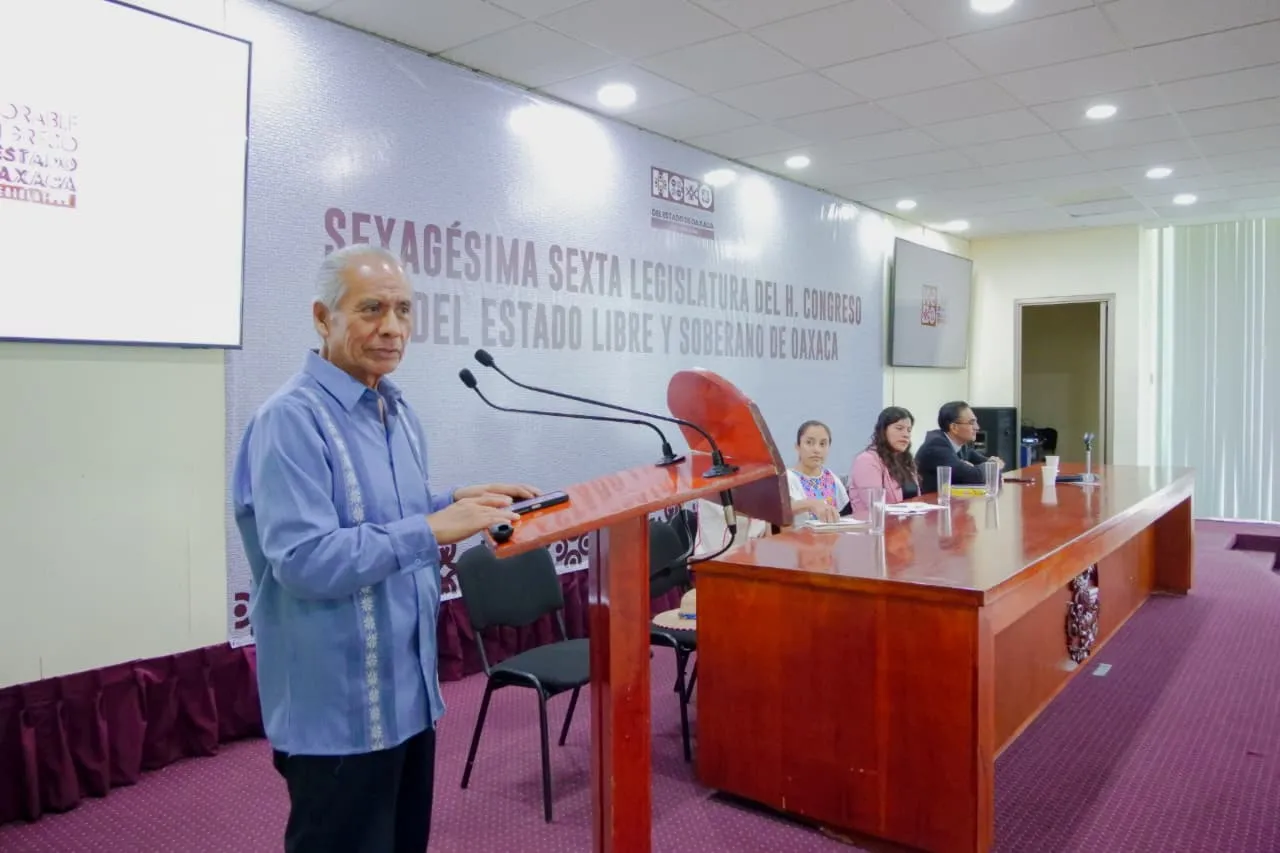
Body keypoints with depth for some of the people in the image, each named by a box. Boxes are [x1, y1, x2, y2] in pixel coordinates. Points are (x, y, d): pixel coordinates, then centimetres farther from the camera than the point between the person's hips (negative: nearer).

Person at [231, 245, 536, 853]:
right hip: (338, 708, -8)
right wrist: (432, 529, -27)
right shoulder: (292, 420, -19)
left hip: (408, 690, 9)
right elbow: (303, 559, -27)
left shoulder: (398, 411, 9)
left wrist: (456, 502, 2)